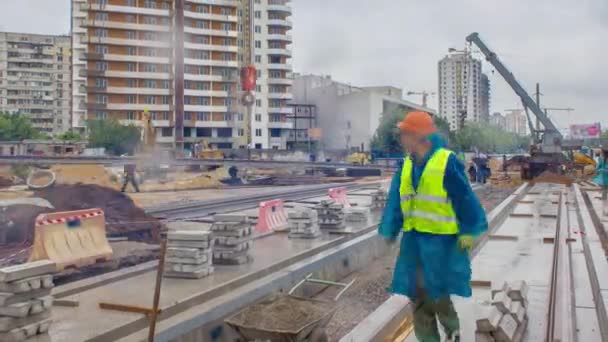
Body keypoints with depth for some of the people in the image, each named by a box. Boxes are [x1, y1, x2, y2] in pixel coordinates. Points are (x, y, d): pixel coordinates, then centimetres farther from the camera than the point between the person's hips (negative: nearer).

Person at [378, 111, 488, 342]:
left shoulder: (447, 162, -14)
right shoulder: (407, 164, 6)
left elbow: (464, 199, -11)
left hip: (441, 238, -6)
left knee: (437, 291, 1)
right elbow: (396, 200, 10)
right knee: (417, 293, 10)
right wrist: (390, 230, 10)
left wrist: (468, 231, -11)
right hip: (413, 238, 6)